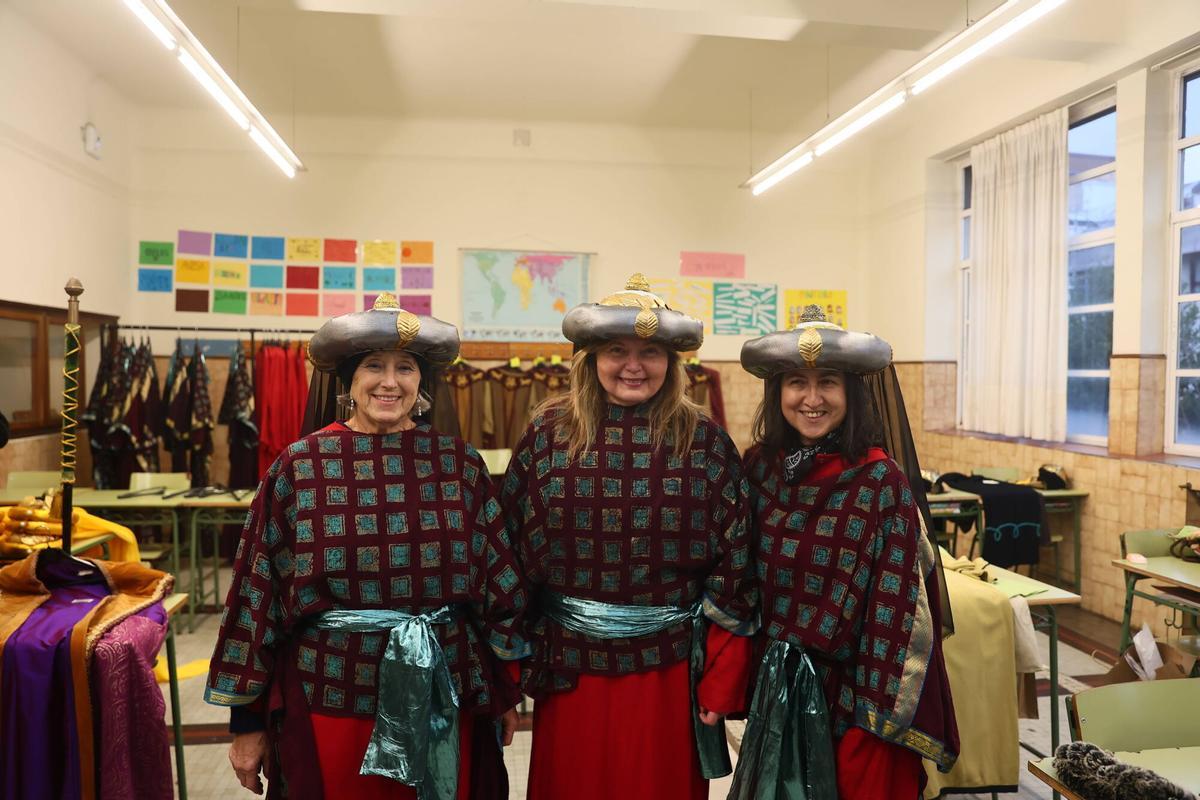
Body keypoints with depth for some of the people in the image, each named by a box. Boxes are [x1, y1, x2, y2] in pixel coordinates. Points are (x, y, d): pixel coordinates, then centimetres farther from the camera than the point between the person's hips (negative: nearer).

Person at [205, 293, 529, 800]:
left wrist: (505, 691, 7)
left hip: (443, 698, 2)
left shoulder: (459, 464, -1)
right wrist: (247, 719, 0)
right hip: (329, 699, -1)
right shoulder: (300, 467, -4)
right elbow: (257, 593, -2)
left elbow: (497, 580, 4)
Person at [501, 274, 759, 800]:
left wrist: (722, 682, -5)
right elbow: (510, 554, -1)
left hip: (669, 670, 0)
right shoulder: (548, 435, -4)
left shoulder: (706, 444, -5)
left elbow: (733, 570, -4)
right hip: (569, 667, 1)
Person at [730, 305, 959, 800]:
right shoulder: (758, 467, -3)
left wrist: (881, 713, -14)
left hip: (851, 686, -4)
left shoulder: (881, 482, -15)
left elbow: (896, 605, -14)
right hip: (774, 684, 4)